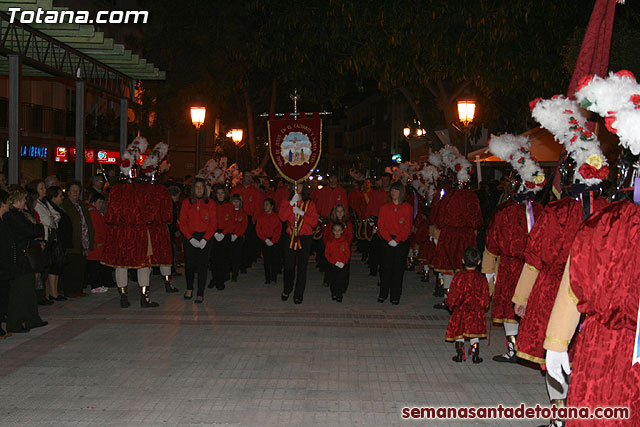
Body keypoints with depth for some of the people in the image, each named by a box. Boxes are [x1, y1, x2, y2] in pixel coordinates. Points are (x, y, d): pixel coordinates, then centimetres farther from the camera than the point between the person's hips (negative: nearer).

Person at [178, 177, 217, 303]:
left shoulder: (209, 204, 3)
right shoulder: (186, 203, 4)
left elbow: (213, 224, 0)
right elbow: (182, 223, 1)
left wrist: (205, 239, -11)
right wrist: (191, 238, -10)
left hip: (205, 237, -1)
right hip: (190, 237, 1)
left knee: (202, 265, -4)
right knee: (189, 264, 4)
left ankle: (200, 294, 0)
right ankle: (189, 289, 26)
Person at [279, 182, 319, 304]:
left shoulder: (309, 204, 5)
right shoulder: (287, 202, 8)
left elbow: (314, 221, -3)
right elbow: (282, 217, -8)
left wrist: (302, 213, -13)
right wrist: (291, 203, -13)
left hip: (304, 238, -1)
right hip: (290, 237, 1)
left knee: (302, 267, -2)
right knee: (289, 266, 2)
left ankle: (298, 295, 6)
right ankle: (286, 290, 24)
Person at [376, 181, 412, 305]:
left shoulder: (407, 208, 4)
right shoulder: (385, 208, 10)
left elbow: (407, 227, -2)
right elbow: (381, 225, 3)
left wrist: (397, 240, -13)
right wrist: (389, 239, -11)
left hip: (401, 242, -1)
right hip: (386, 241, 1)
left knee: (398, 268, -1)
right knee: (385, 267, -1)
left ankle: (395, 296, 5)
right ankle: (383, 294, 9)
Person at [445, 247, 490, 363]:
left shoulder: (458, 276, -12)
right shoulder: (481, 278, -7)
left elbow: (452, 296, -8)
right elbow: (485, 299, -4)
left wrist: (451, 305, 10)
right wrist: (481, 306, 16)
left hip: (460, 312, -1)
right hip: (476, 314, 1)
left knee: (459, 334, 10)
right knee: (474, 335, 12)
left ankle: (459, 354, 7)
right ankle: (475, 355, 7)